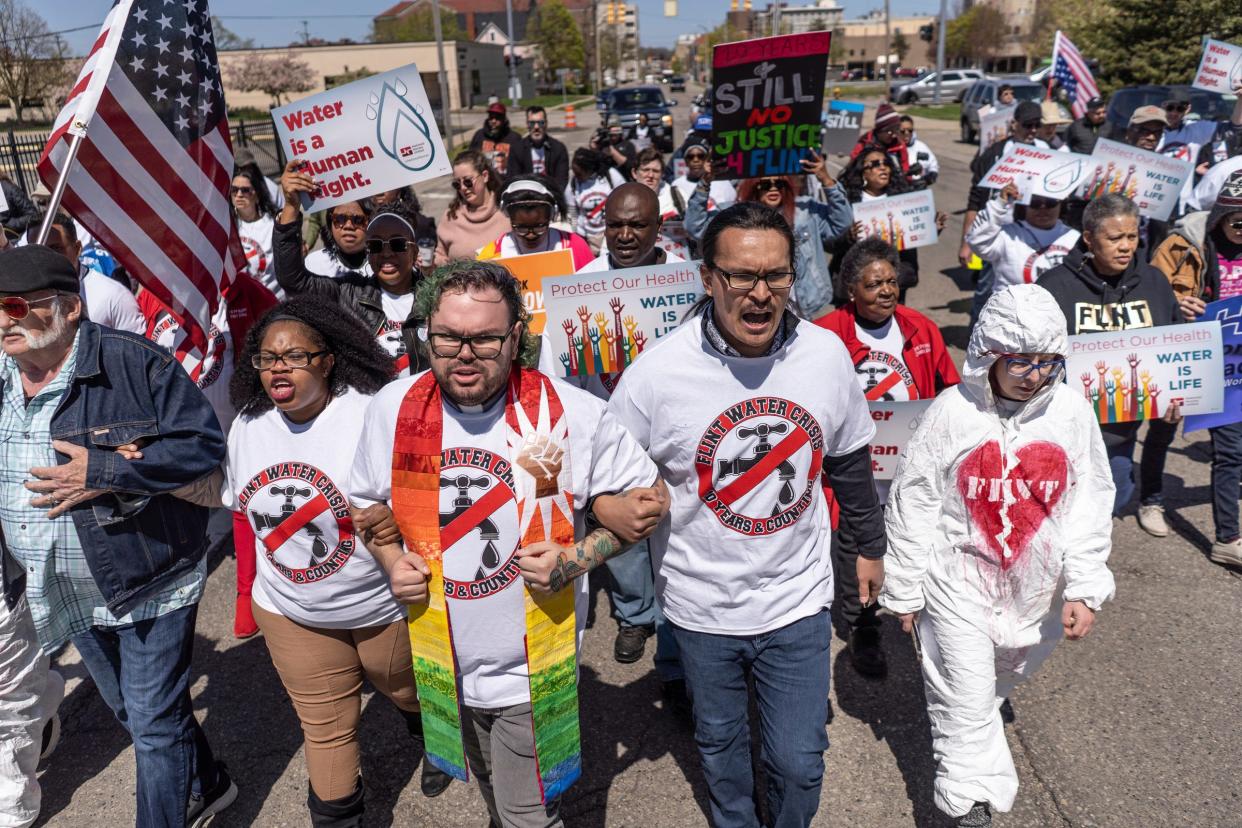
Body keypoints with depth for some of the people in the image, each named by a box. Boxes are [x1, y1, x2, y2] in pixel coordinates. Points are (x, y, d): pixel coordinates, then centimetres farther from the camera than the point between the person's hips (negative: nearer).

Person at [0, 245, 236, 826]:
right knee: (131, 711, 24)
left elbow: (204, 444, -20)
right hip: (68, 597, 8)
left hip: (150, 584, -7)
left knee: (154, 722, 4)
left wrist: (102, 472, -25)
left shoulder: (132, 363, -18)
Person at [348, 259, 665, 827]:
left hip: (531, 668, -4)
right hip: (444, 658, 4)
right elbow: (366, 500, 8)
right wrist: (391, 561, -10)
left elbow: (646, 499, -8)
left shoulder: (572, 414, -19)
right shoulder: (392, 408, -9)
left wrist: (574, 561, -21)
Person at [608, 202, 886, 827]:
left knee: (799, 763, 13)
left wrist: (868, 546, 15)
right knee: (720, 746, 23)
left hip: (798, 600, 1)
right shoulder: (656, 373, -21)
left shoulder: (828, 354, -10)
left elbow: (849, 461, 7)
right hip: (702, 606, -1)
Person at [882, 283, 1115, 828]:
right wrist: (904, 591, -4)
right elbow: (912, 503, -9)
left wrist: (1085, 587, -6)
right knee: (966, 700, 3)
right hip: (959, 583, -3)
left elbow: (1089, 504, -1)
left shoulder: (1072, 411, -8)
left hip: (1036, 587, 3)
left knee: (1005, 675, 25)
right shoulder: (953, 411, -15)